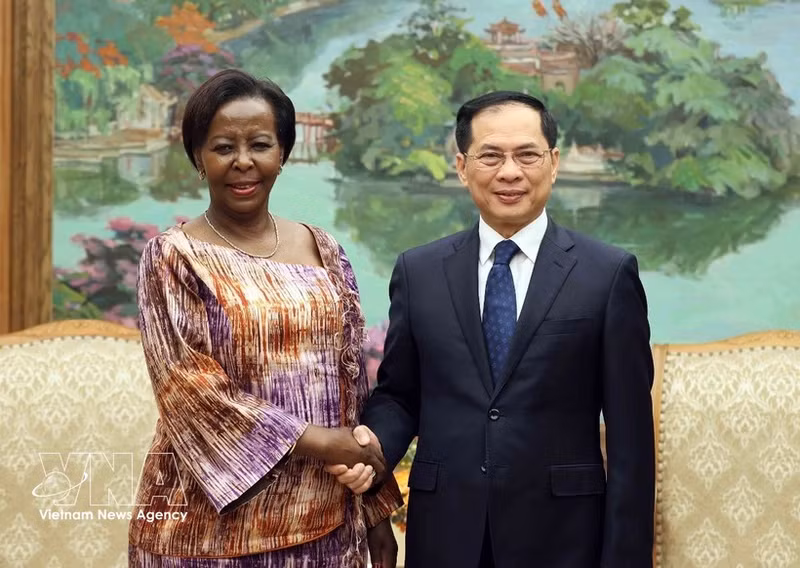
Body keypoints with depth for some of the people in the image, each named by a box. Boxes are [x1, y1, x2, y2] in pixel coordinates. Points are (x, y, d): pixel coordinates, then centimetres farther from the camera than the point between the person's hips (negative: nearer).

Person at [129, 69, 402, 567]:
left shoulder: (322, 251, 7)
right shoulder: (173, 258, -5)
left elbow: (351, 380, 9)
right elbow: (188, 387, -13)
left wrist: (376, 509, 9)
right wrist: (313, 441, -15)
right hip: (213, 527, -4)